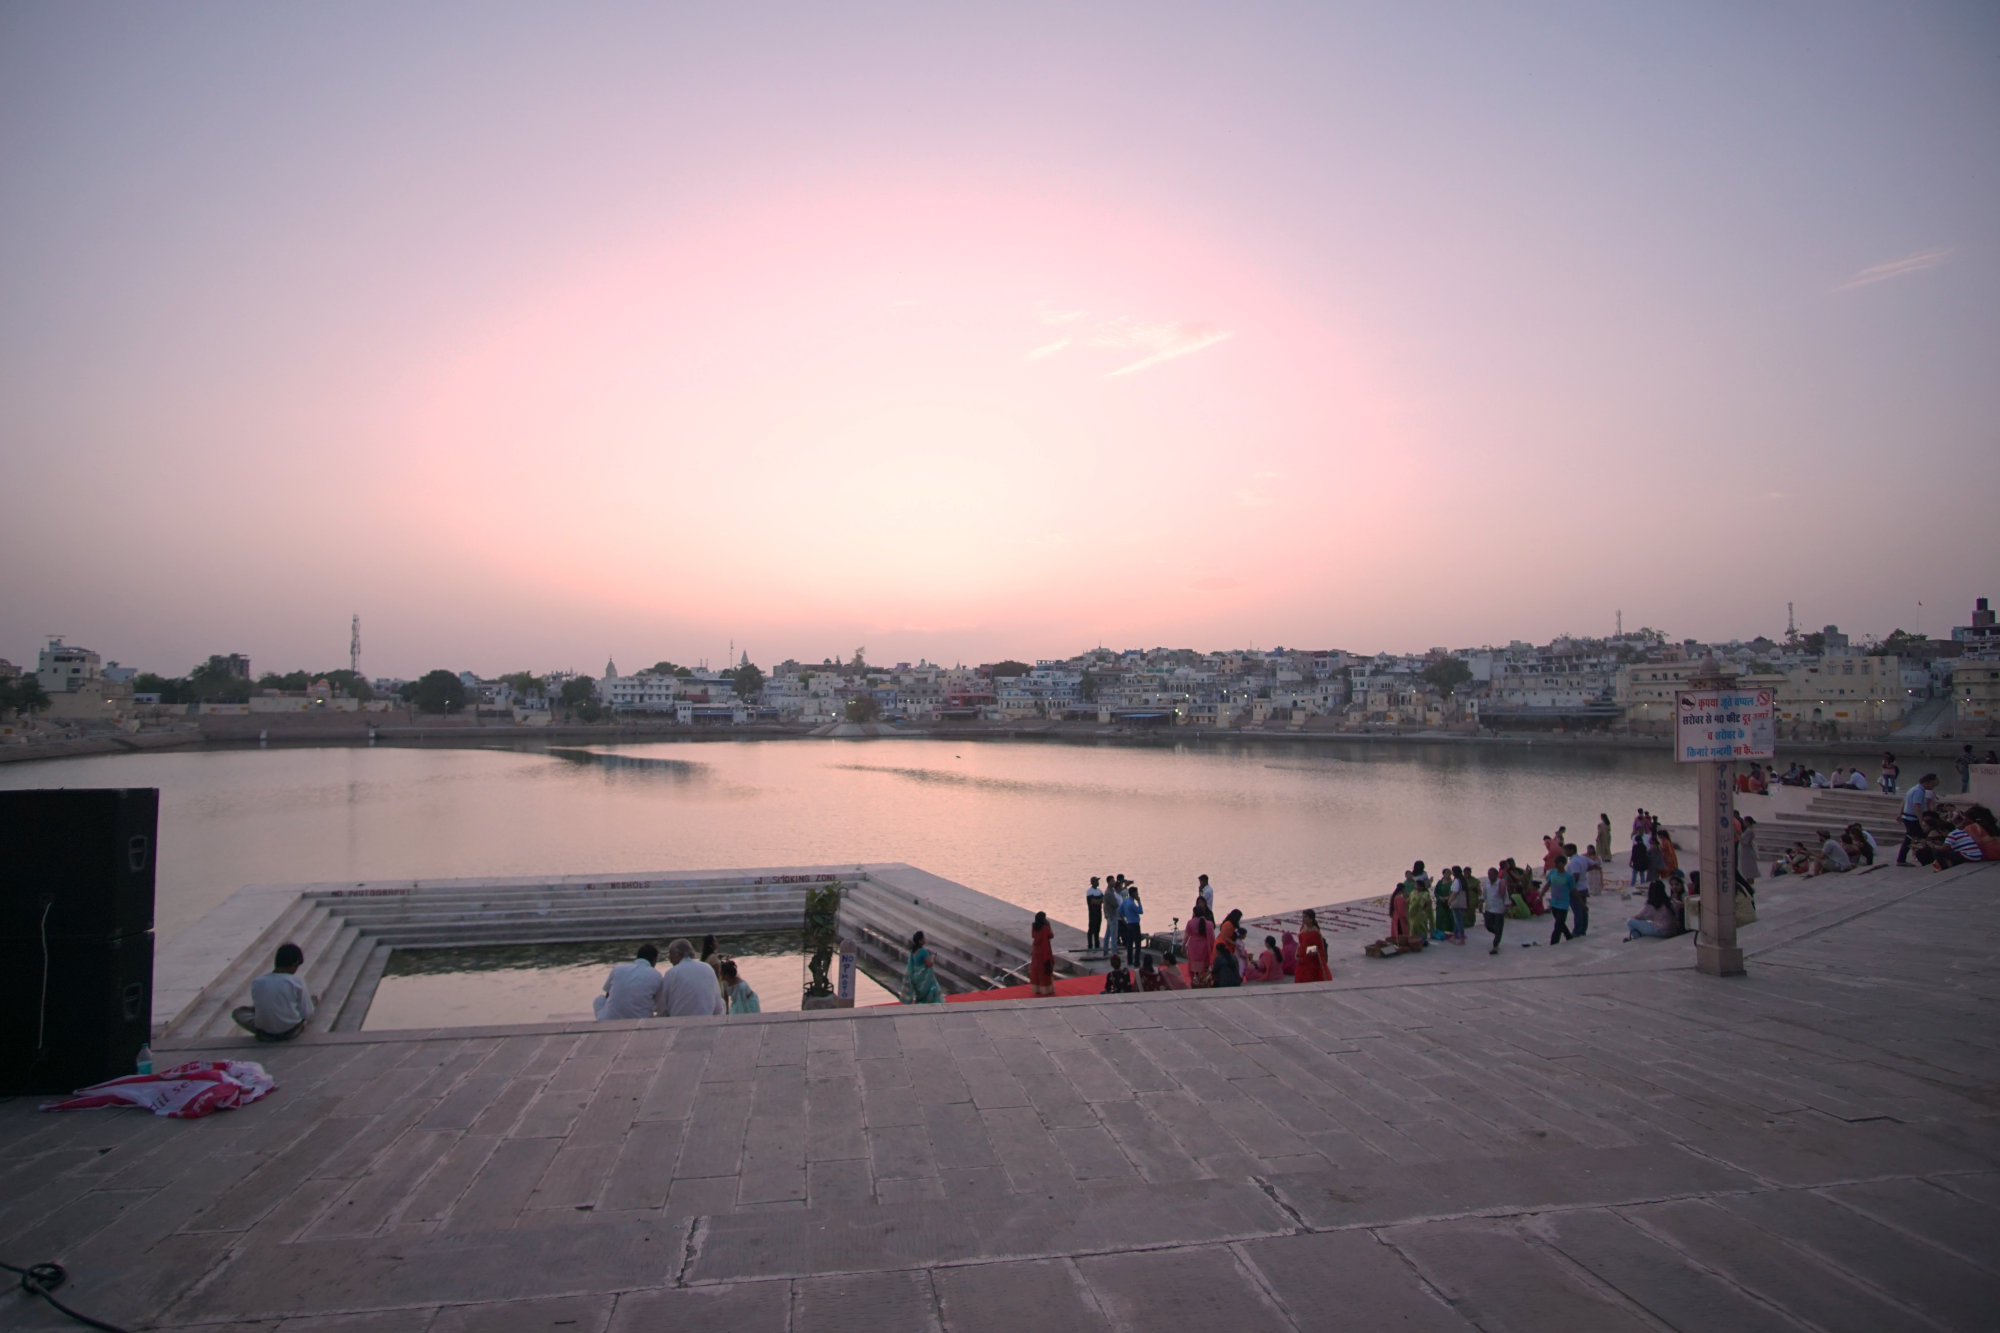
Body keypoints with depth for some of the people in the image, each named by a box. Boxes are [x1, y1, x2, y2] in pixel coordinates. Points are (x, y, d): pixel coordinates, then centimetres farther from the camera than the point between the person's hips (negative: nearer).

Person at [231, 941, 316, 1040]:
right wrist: (310, 999, 12)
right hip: (290, 1031, 0)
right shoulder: (296, 982, -16)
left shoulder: (257, 982, -8)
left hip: (264, 1032, 1)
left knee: (237, 1012, 24)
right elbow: (307, 1014, -9)